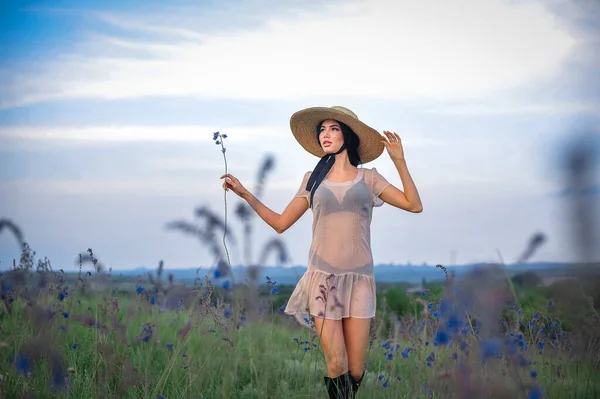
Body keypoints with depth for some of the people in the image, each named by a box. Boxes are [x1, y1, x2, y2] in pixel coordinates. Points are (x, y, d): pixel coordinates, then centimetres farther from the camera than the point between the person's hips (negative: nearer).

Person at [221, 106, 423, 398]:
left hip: (358, 279, 0)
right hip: (323, 278, 0)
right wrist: (245, 194, 2)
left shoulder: (368, 178, 6)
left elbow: (414, 205, -1)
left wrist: (399, 161, -8)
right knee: (336, 369, -7)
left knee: (356, 372, -1)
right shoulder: (313, 179, 10)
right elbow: (280, 223, 9)